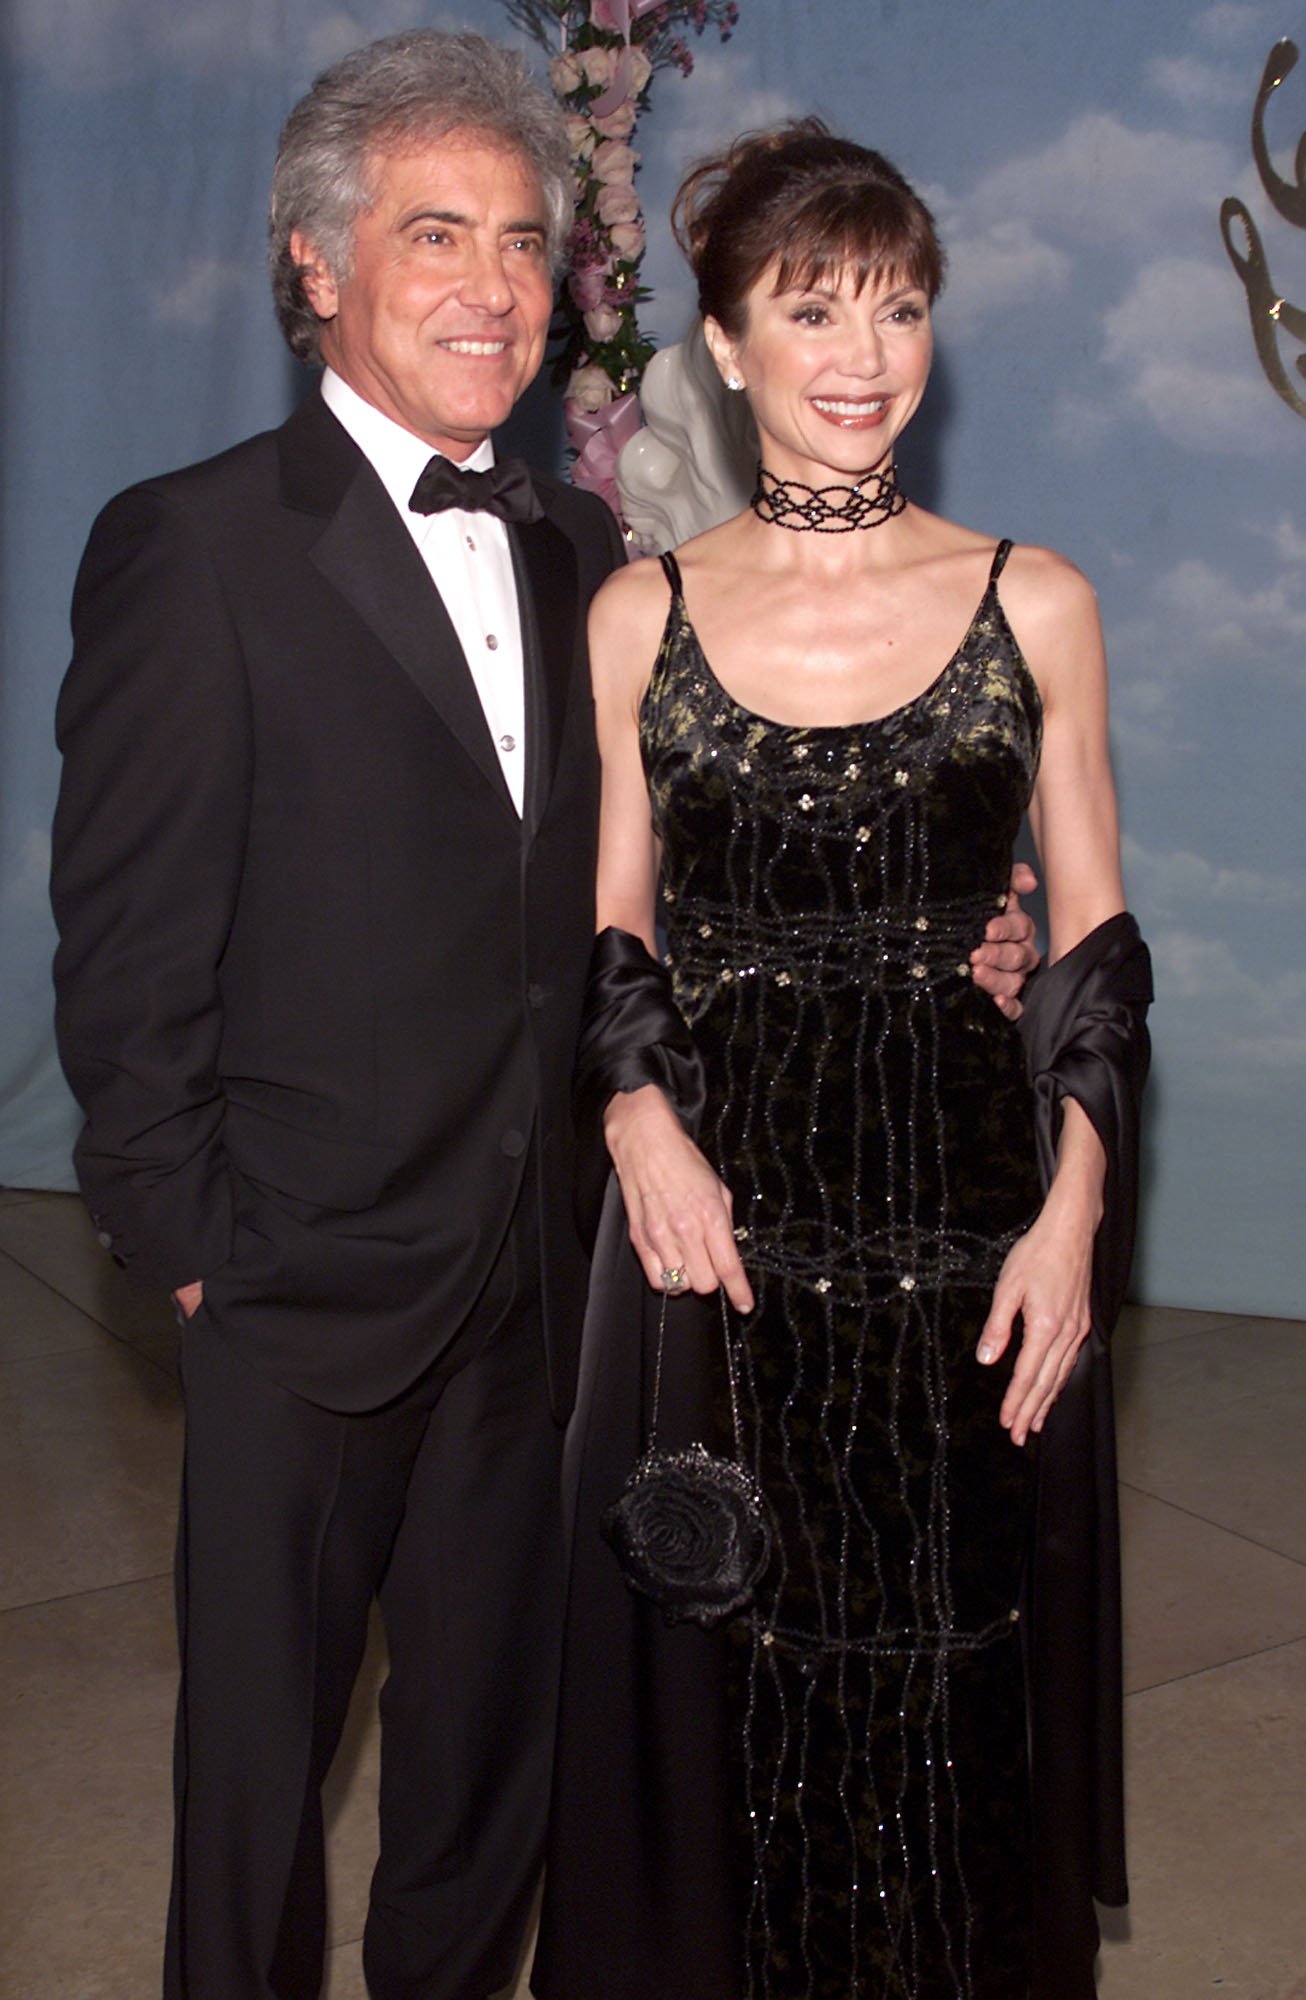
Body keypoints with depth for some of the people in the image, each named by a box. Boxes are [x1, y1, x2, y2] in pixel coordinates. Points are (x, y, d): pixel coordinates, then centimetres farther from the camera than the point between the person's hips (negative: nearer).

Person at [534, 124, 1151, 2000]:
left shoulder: (1033, 601, 2)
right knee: (716, 1676, 10)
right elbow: (607, 931, 7)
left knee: (961, 1681, 11)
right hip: (721, 1207, 0)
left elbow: (1095, 938, 4)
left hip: (971, 1210, 0)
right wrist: (643, 1120, -11)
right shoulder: (642, 614, 3)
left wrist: (1074, 1211, -6)